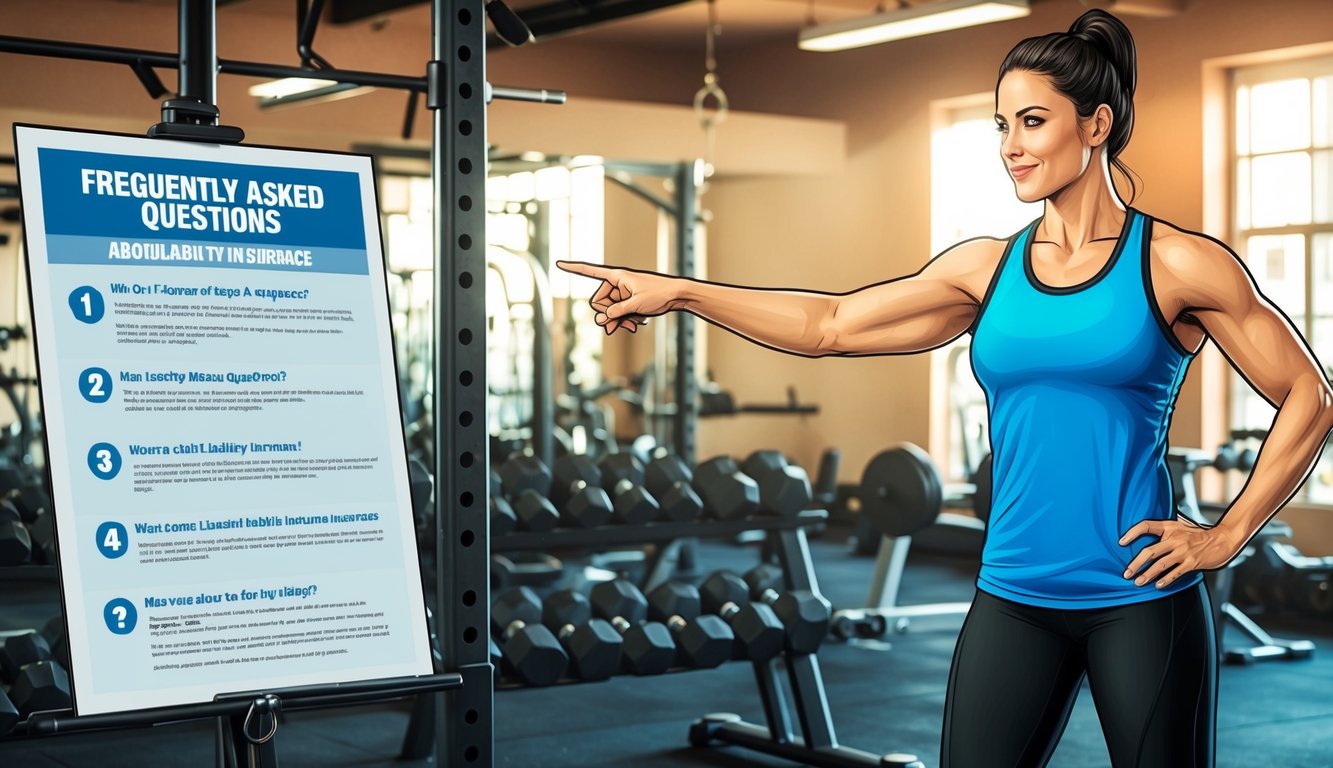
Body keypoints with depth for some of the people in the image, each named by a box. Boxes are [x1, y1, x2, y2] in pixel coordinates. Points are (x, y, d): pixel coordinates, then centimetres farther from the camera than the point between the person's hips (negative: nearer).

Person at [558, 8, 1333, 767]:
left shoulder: (1176, 264, -4)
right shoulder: (987, 270, 7)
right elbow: (831, 324, 5)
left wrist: (1227, 535, -3)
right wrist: (677, 293, -1)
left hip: (1143, 599, -3)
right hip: (1015, 597, 3)